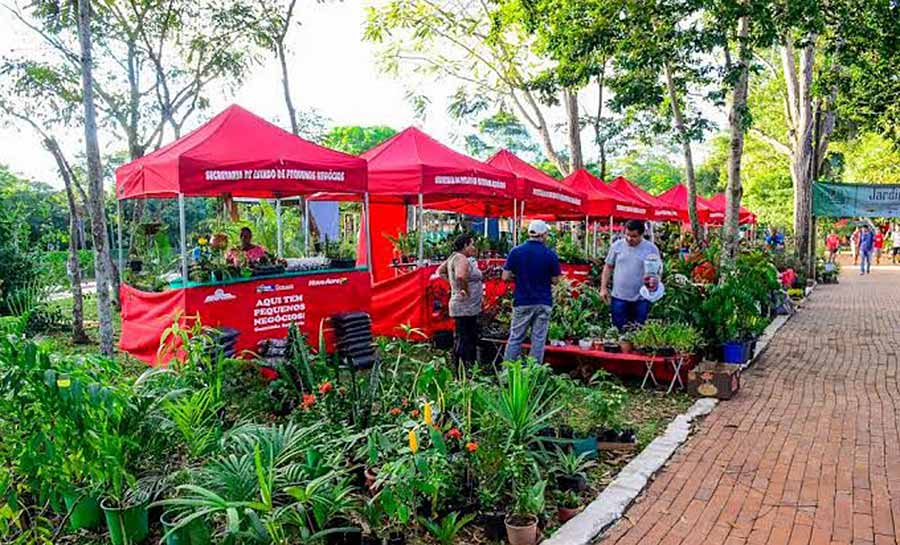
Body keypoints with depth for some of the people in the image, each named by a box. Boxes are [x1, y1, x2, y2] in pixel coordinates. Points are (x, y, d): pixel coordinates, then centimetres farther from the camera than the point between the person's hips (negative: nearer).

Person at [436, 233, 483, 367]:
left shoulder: (454, 257, 12)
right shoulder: (461, 259, -18)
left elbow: (440, 271, 26)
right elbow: (460, 276, -38)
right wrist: (466, 290, -22)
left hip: (470, 308, 10)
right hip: (465, 308, -10)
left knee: (471, 338, 17)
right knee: (463, 340, -4)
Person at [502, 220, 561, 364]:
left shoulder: (516, 251, -4)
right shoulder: (551, 254, -5)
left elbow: (505, 277, -5)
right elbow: (555, 280, -1)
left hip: (522, 302, 1)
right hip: (543, 303, 0)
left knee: (515, 338, 8)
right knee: (538, 340, 7)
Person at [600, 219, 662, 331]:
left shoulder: (651, 248, -2)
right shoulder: (617, 245, 1)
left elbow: (657, 270, 1)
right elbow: (608, 267, 7)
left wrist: (654, 280, -22)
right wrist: (604, 287, 2)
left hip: (641, 299, -1)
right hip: (619, 297, 1)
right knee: (618, 329, 6)